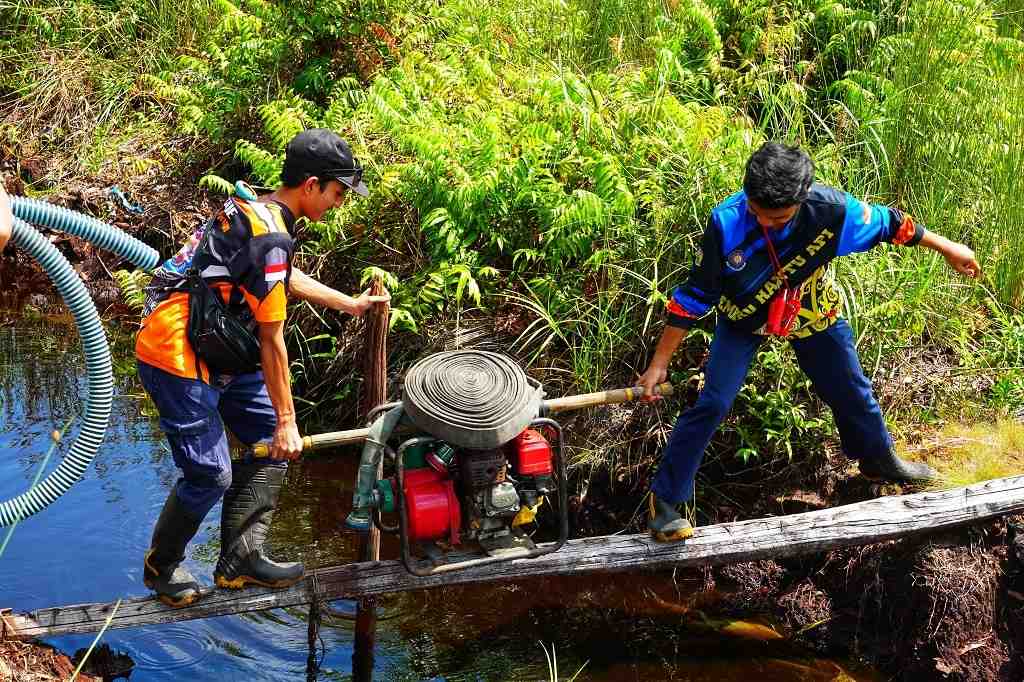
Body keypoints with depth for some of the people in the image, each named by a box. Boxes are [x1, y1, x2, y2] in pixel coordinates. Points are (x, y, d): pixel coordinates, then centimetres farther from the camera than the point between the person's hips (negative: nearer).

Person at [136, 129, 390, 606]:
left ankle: (240, 559, 15)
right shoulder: (271, 239, -24)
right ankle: (161, 567, 21)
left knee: (270, 441, 11)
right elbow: (271, 342, -19)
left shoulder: (256, 207, 5)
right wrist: (287, 420, -11)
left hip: (214, 352, 10)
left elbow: (286, 278, 26)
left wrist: (350, 303, 32)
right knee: (210, 475, -4)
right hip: (176, 358, -10)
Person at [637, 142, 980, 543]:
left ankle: (879, 459, 47)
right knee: (713, 403, -15)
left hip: (811, 312, 3)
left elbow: (885, 223, -12)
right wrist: (660, 363, -20)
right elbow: (694, 296, -24)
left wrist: (948, 248, 1)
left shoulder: (830, 209, -33)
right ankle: (665, 499, -1)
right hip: (744, 317, -2)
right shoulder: (727, 222, -35)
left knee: (851, 390, 17)